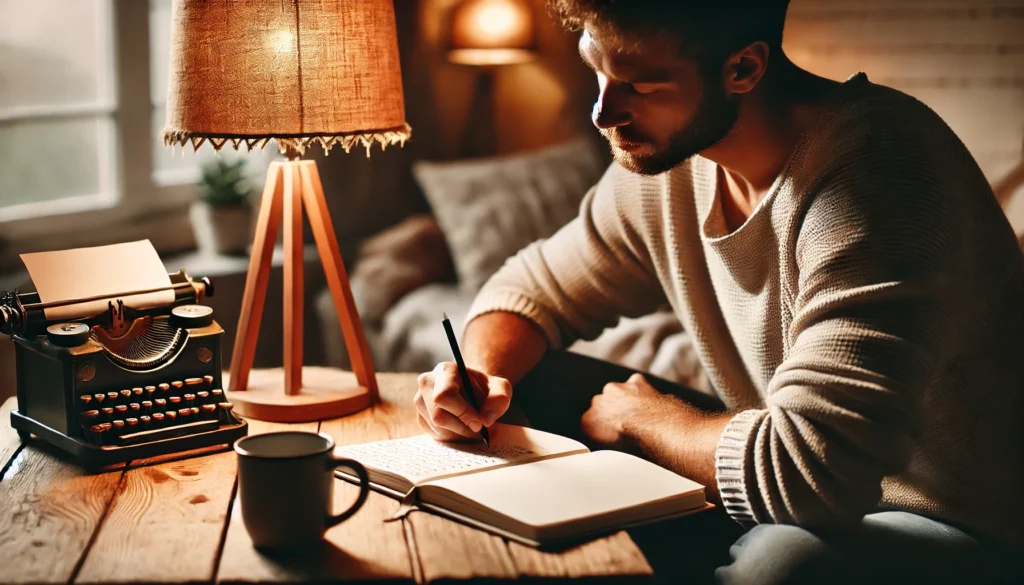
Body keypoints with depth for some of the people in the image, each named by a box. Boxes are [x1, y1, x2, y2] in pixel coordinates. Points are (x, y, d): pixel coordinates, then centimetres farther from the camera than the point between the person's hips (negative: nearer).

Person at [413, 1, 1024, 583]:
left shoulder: (878, 169, -30)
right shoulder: (663, 153, -4)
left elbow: (812, 470, -37)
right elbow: (534, 289, 12)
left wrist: (638, 416, -17)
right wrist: (481, 374, -12)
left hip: (964, 528, -7)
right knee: (529, 385, -2)